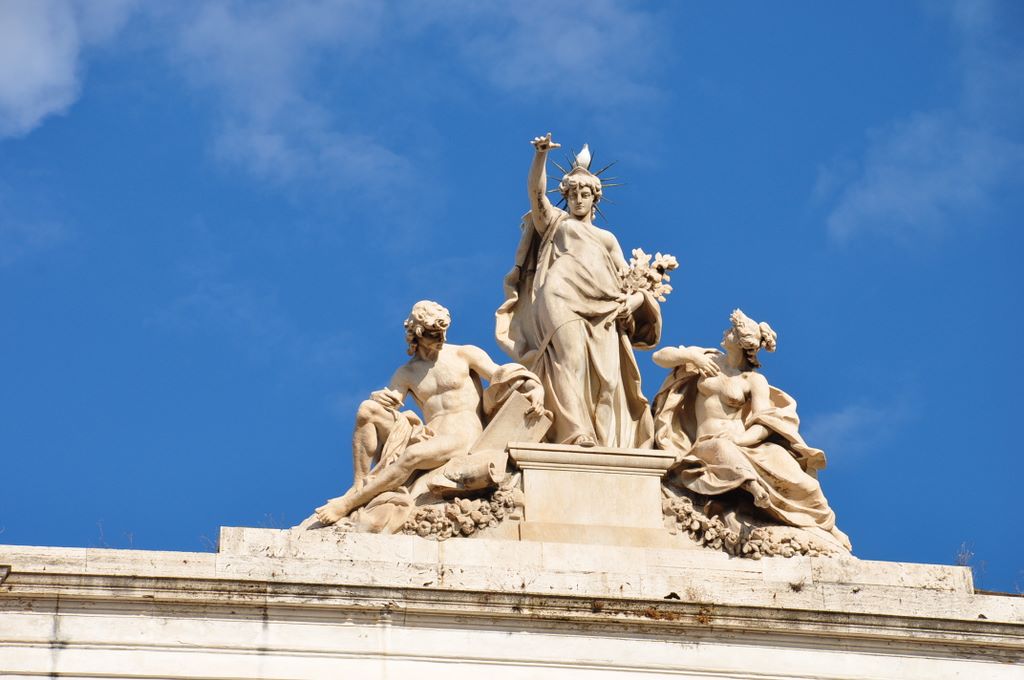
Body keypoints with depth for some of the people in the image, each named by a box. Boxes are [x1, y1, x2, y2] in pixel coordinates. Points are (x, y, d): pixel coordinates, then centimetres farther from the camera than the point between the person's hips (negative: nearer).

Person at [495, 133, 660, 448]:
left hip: (601, 312, 3)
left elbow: (628, 280, 23)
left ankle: (606, 443, -23)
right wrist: (541, 154, -8)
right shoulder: (556, 223, 26)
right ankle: (576, 434, -39)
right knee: (571, 358, -26)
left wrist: (633, 300, 0)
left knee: (606, 373, -14)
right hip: (561, 301, -3)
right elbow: (536, 190, 9)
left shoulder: (607, 238, 33)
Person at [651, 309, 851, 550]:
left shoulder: (754, 380, 6)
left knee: (782, 462, -28)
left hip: (744, 445, -1)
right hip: (707, 443, 1)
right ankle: (752, 484, -65)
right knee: (723, 449, -38)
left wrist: (743, 438, -24)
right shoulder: (707, 358, 15)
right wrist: (691, 356, 0)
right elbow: (659, 357, 16)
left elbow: (766, 424, -5)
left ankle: (826, 527, -15)